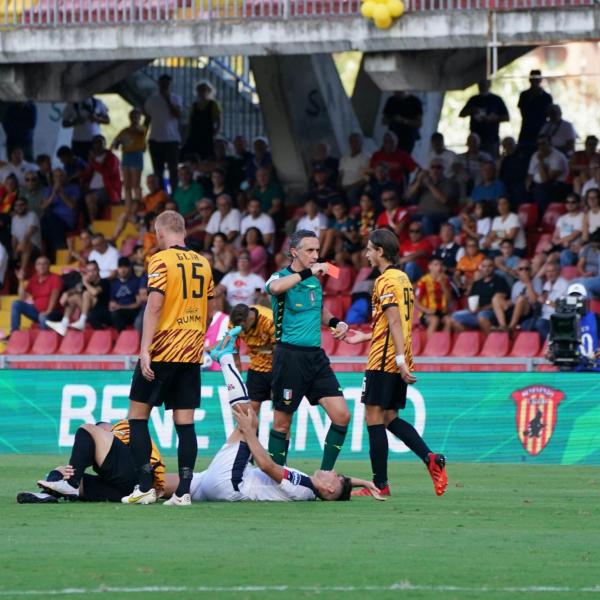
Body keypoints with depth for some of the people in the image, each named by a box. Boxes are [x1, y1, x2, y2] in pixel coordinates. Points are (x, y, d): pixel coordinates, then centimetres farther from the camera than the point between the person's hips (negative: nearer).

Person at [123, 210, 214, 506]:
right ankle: (183, 491, -2)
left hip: (162, 351, -6)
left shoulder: (161, 260, -8)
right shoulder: (203, 263, 10)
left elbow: (154, 305, -17)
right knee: (185, 422, 4)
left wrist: (145, 349, -19)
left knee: (138, 414, 4)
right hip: (192, 354, 6)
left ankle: (145, 487, -2)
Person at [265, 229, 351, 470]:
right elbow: (275, 287, -34)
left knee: (341, 415, -3)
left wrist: (336, 323, 10)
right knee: (282, 422, 1)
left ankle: (325, 474, 6)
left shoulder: (315, 281, 13)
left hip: (316, 355, 6)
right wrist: (307, 272, -35)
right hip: (289, 357, -6)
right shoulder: (281, 277, -7)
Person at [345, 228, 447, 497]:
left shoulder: (385, 281, -13)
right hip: (397, 363, 9)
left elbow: (395, 322, -21)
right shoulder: (402, 278, 15)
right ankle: (431, 458, -3)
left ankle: (380, 484, -2)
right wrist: (365, 336, 30)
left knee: (374, 419, -3)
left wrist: (400, 359, -26)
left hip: (383, 361, -9)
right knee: (390, 418, 13)